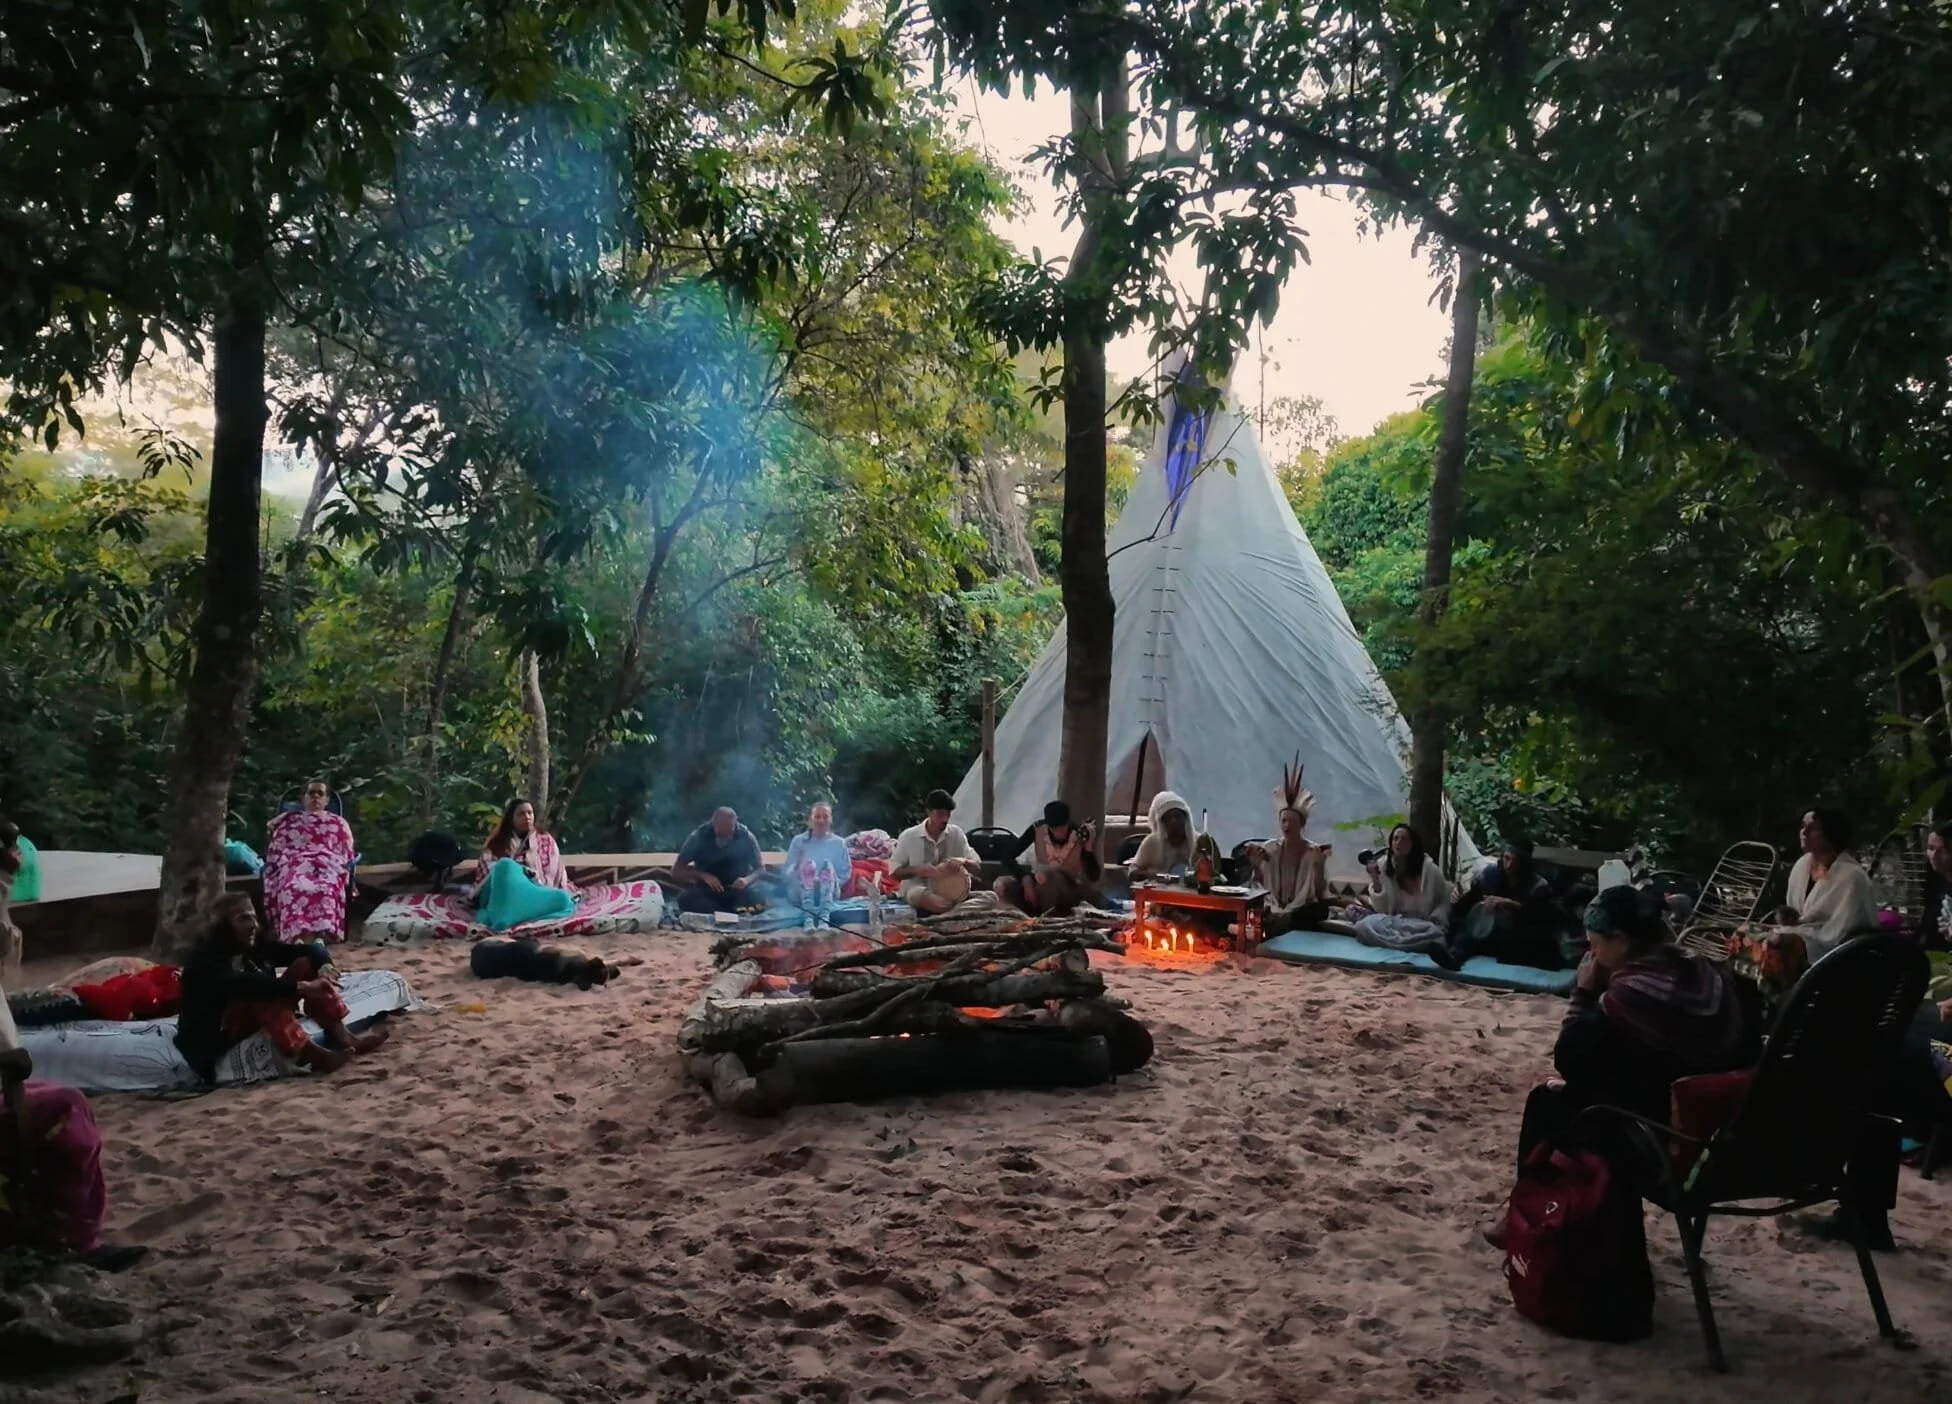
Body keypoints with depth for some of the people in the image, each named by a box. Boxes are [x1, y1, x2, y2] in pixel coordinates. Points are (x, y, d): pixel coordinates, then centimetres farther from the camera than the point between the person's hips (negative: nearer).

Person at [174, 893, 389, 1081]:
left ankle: (342, 1036, -22)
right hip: (218, 1037, -7)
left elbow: (309, 949, 1)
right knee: (261, 995, -35)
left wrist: (324, 966, -23)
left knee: (306, 965, -8)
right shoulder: (206, 957, -17)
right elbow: (242, 985, -36)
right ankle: (314, 1055, -47)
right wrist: (301, 987, -43)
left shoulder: (255, 945, 5)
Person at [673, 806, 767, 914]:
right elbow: (676, 870, -7)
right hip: (706, 891, 1)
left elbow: (759, 869, 0)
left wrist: (748, 879, -23)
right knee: (685, 899, -35)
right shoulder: (698, 837, -10)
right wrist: (703, 875, -24)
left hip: (737, 891, -1)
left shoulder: (746, 837, -8)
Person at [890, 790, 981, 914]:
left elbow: (977, 868, 3)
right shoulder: (909, 836, -6)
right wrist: (917, 869, -21)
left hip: (947, 888, 3)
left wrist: (963, 861, -21)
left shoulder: (956, 833, 2)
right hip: (916, 890, -3)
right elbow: (894, 871, -2)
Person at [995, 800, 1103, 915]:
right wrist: (1025, 879, -33)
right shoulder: (1037, 829, -16)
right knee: (1002, 885, -24)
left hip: (1069, 890, -2)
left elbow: (1094, 877, -21)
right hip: (1040, 887, 2)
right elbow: (1007, 858, -17)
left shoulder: (1081, 835, -18)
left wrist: (1088, 846, -34)